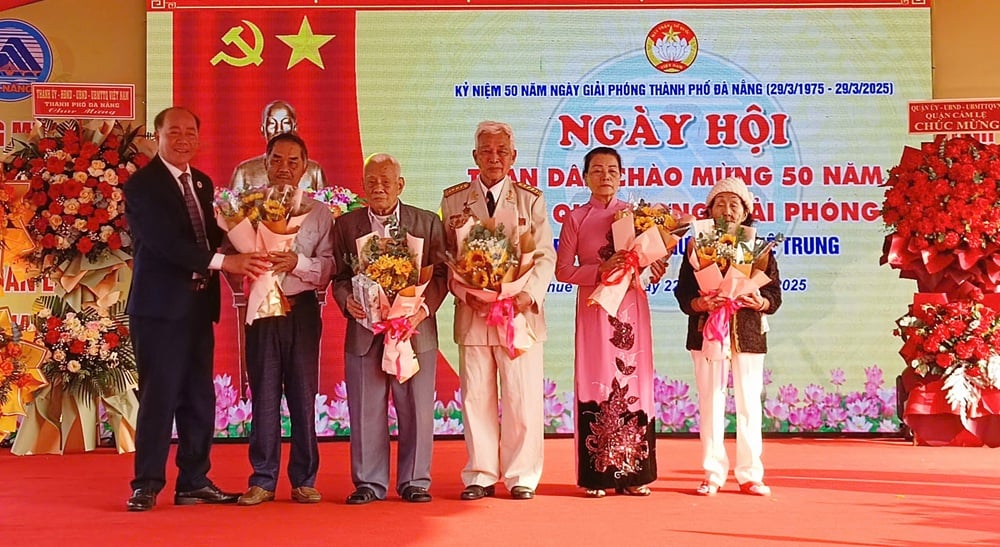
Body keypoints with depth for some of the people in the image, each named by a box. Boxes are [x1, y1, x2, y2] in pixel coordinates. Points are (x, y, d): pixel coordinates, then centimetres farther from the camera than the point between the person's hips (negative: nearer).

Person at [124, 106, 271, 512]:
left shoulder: (202, 183, 16)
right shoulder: (142, 185, -8)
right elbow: (164, 241, -20)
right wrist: (223, 261, -26)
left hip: (199, 304, 7)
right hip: (161, 305, -7)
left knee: (200, 397, 9)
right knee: (159, 395, -5)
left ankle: (194, 482, 17)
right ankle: (146, 485, 6)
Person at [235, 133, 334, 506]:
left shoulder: (318, 213, 8)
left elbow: (329, 267, -1)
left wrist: (297, 262, -17)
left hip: (303, 308, 0)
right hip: (260, 308, 0)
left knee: (303, 395, 4)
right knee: (264, 395, 3)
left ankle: (304, 480, 13)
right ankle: (262, 481, 12)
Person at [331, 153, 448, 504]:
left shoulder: (428, 223, 6)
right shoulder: (346, 225, 9)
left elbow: (440, 274, 3)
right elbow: (339, 276, 9)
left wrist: (424, 308, -13)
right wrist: (347, 301, -11)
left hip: (415, 329, -1)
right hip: (364, 330, 1)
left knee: (416, 409, 4)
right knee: (366, 410, 4)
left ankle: (415, 481, 15)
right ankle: (369, 483, 14)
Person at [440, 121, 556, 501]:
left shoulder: (531, 200, 8)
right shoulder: (453, 200, 9)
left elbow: (545, 256, 3)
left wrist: (529, 294, -14)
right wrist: (465, 293, -10)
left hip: (520, 312, -1)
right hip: (472, 313, 1)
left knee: (523, 399, 1)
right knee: (476, 398, 4)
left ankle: (521, 477, 12)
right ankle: (481, 476, 15)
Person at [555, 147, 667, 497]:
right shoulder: (576, 218, 6)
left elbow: (652, 258, 11)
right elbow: (563, 270, 1)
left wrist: (651, 265, -12)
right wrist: (601, 271, -13)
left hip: (631, 307, 1)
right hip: (593, 308, -1)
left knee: (632, 381, 0)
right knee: (596, 382, -3)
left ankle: (634, 474, 5)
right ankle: (597, 475, 1)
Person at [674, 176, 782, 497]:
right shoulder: (697, 247, 7)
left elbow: (775, 293, 4)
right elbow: (683, 294, 2)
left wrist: (760, 301, -17)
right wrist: (701, 303, -18)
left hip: (748, 334, 0)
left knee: (749, 403, 2)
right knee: (710, 403, 2)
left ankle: (750, 474, 11)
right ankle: (713, 474, 10)